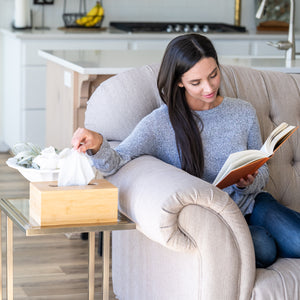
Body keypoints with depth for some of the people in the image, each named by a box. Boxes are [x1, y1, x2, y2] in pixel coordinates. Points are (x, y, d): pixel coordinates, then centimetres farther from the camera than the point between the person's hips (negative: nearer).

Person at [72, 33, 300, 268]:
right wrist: (98, 145, -44)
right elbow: (116, 162, -21)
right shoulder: (160, 124, -10)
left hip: (249, 205, 3)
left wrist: (250, 183, -15)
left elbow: (262, 170, 9)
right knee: (262, 248, -31)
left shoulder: (244, 112, 2)